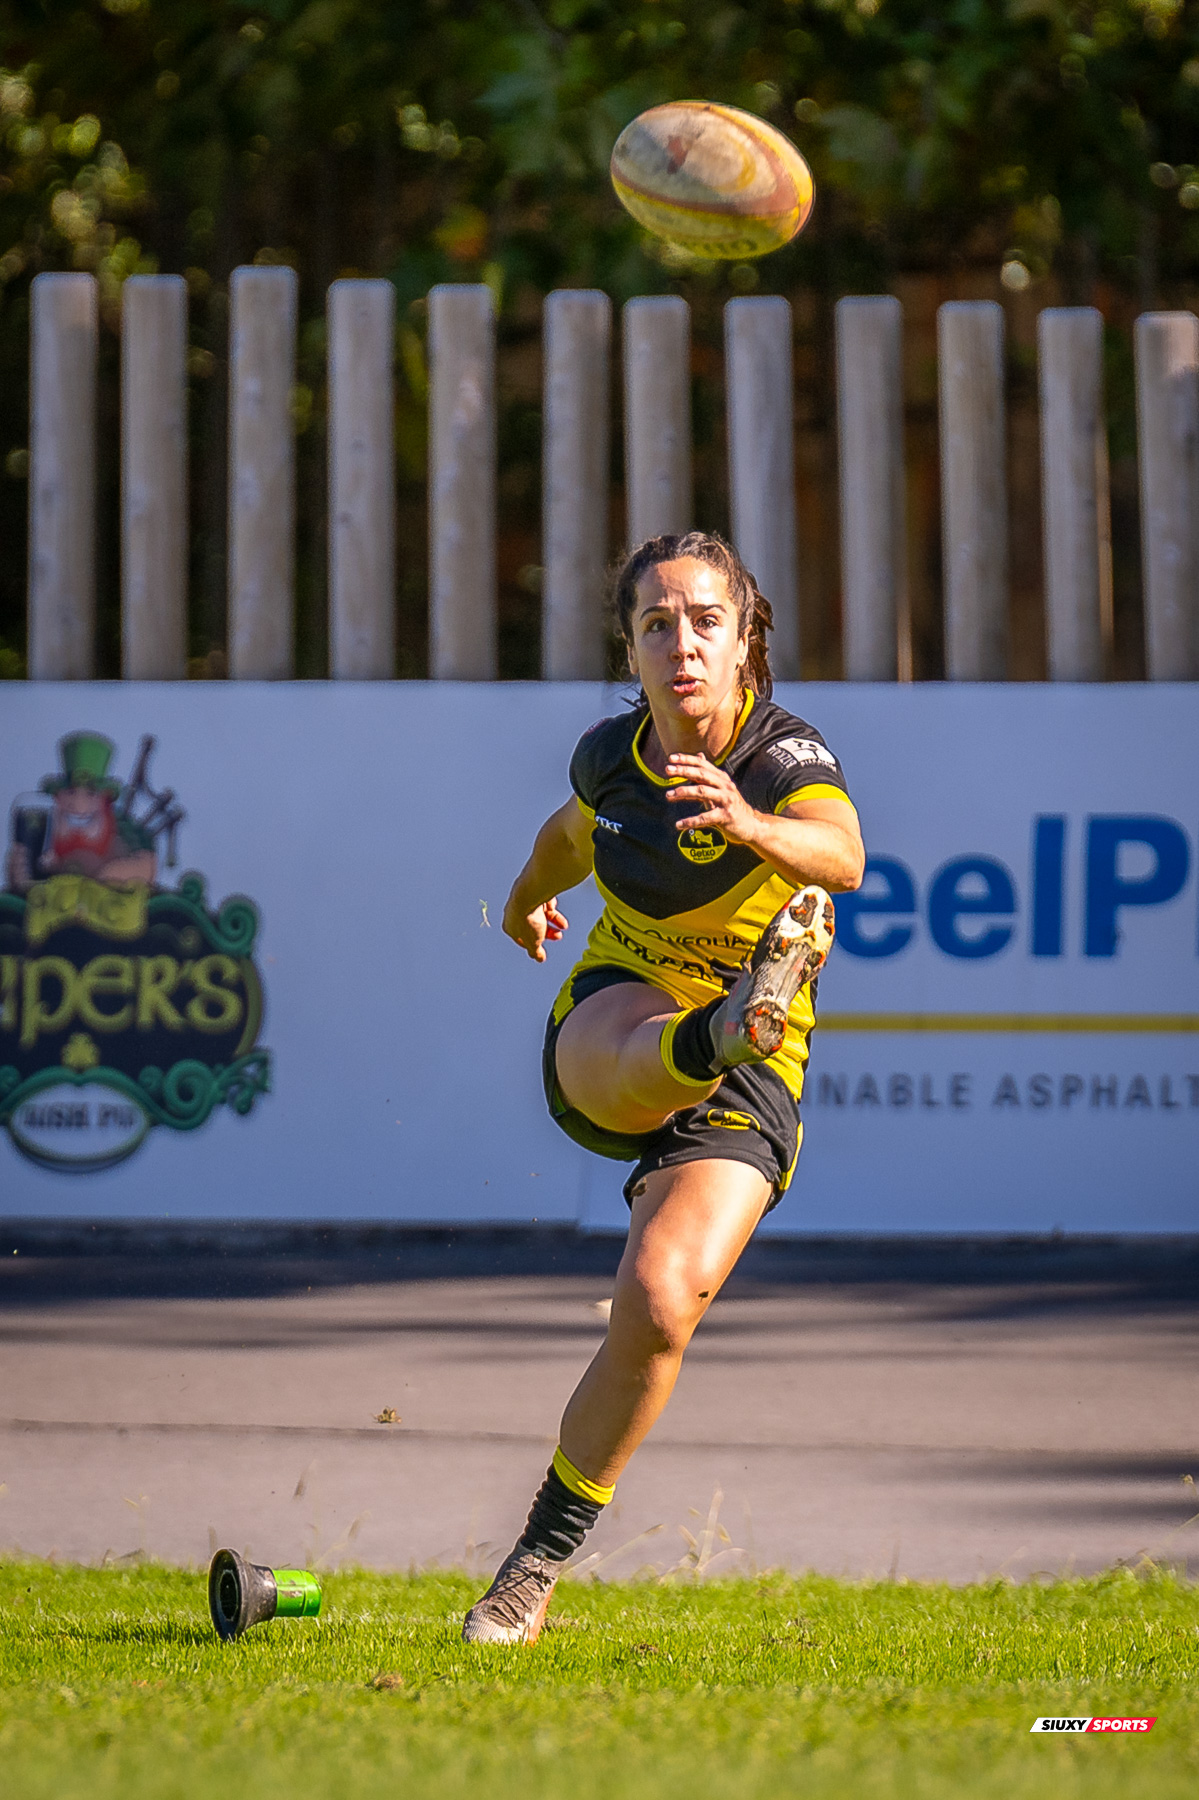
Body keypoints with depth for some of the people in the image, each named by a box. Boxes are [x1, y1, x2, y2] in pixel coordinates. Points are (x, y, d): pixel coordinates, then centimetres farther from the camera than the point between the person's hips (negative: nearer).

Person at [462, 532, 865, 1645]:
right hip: (607, 1039, 4)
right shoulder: (611, 756, -1)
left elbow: (841, 856, -39)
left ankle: (540, 1561, -9)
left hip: (747, 1091, -4)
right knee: (650, 1056, -36)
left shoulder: (786, 756, -15)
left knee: (660, 1302, -23)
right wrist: (530, 894, 47)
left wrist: (752, 824, -60)